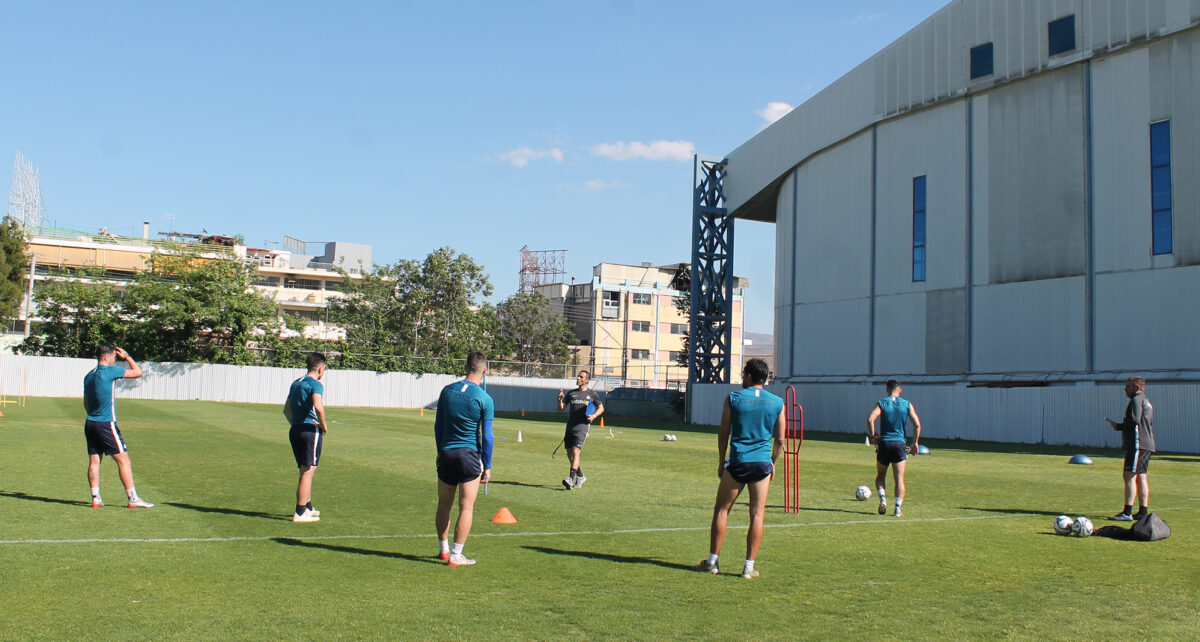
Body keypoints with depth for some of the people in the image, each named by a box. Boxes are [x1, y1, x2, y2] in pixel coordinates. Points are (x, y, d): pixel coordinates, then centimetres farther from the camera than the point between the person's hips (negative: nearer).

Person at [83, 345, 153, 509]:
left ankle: (96, 498, 7)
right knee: (123, 460, -3)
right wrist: (127, 356, 8)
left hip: (90, 423, 8)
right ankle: (133, 499, -2)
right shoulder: (110, 371, -11)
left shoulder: (88, 376, 13)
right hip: (106, 425, -8)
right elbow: (137, 372, -4)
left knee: (94, 461, 8)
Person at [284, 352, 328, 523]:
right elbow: (318, 406, -28)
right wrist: (324, 425, -15)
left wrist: (295, 424, 17)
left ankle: (308, 507, 29)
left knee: (305, 471, 19)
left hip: (295, 430, 9)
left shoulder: (296, 383, 17)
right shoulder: (315, 384, -11)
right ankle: (300, 513, -4)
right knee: (308, 471, -4)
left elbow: (286, 409, 23)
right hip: (311, 430, -8)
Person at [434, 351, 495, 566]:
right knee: (466, 508, 4)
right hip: (470, 456, -4)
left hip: (446, 454, 4)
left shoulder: (447, 391, 2)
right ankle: (456, 555, 6)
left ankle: (443, 549, 29)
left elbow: (438, 425, 10)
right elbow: (487, 437, -8)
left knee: (444, 505, 18)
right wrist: (487, 466, 1)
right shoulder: (484, 399, -10)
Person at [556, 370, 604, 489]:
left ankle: (571, 479, -24)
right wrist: (560, 399, -8)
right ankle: (580, 476, 27)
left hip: (582, 427, -4)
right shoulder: (571, 393, 14)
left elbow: (601, 408, 16)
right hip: (570, 426, 4)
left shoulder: (592, 394, 7)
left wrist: (594, 416, -3)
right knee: (569, 454, 8)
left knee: (575, 452, -18)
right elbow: (561, 408, 12)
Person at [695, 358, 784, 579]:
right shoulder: (777, 403, 5)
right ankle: (749, 566, 6)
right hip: (763, 463, 2)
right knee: (757, 514, 5)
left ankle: (712, 561, 11)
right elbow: (779, 440, 8)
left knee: (721, 510, 8)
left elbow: (723, 434, 3)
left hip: (737, 462, -1)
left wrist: (721, 462, 13)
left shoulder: (733, 398, 0)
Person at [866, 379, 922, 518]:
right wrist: (915, 443, 6)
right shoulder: (907, 404, 5)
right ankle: (898, 507, -5)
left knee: (880, 475, 16)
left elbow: (870, 419, -14)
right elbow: (917, 424, -3)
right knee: (899, 478, 3)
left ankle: (882, 499, -4)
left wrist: (873, 436, -2)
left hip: (884, 443, 0)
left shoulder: (882, 403, 2)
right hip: (900, 443, 0)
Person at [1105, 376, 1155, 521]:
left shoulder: (1136, 400, -8)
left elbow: (1135, 421, -20)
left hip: (1137, 444, -10)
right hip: (1147, 444, 10)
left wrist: (1118, 426, -6)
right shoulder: (1147, 401, 22)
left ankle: (1127, 513, -17)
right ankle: (1143, 512, 14)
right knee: (1141, 477, 12)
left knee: (1129, 475, -12)